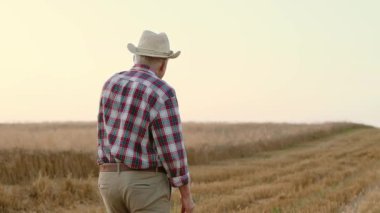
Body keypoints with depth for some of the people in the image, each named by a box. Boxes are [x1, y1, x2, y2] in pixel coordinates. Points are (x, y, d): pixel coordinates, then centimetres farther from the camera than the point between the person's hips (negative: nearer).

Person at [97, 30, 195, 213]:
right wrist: (186, 195, -8)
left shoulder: (112, 84, 4)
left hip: (113, 181, 7)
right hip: (146, 184, -6)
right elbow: (172, 150, -16)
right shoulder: (162, 95, -16)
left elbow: (105, 136, 10)